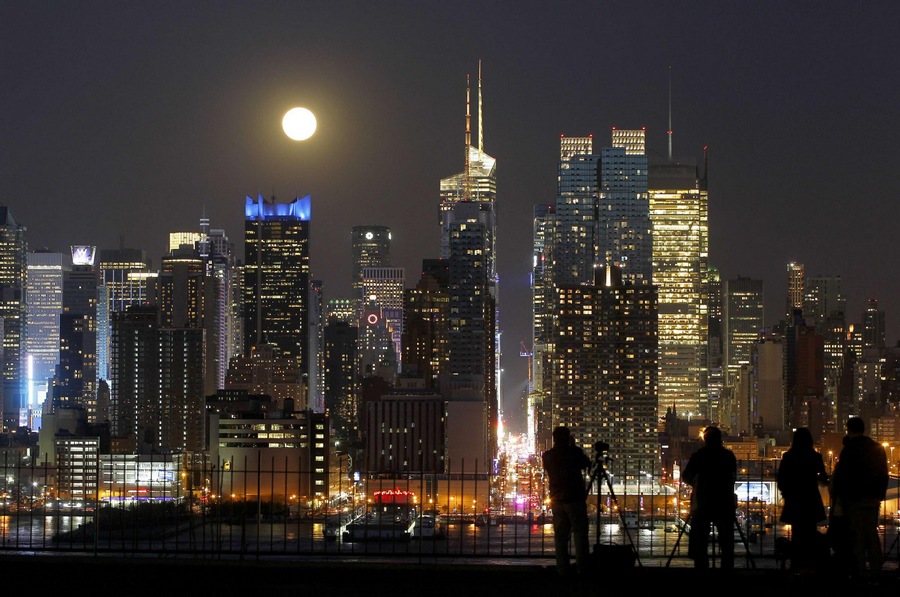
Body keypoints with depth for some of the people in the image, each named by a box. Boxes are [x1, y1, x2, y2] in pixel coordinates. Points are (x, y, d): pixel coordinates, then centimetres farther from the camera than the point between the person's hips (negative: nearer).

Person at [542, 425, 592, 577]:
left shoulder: (547, 456, 4)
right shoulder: (574, 452, -8)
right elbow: (587, 464, 8)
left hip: (556, 500, 4)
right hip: (575, 499, -4)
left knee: (560, 535, 6)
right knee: (580, 533, -2)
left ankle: (563, 569, 3)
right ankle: (582, 567, -8)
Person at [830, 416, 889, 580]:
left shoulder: (849, 449, -11)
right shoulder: (878, 448, 8)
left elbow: (840, 476, -12)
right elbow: (884, 474, 13)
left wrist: (836, 498, -5)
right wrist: (880, 494, 19)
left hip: (855, 498, -6)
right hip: (873, 497, 6)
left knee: (857, 534, -1)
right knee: (872, 532, 13)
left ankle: (859, 568, -1)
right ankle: (876, 566, 13)